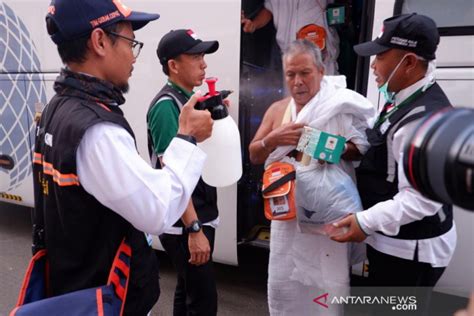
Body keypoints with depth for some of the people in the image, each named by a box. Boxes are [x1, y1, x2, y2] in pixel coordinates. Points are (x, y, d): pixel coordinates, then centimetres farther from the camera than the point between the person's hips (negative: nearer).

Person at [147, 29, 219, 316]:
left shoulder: (193, 100, 9)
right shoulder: (166, 105, -16)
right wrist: (194, 229, -23)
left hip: (202, 214, 9)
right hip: (183, 222, -8)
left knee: (188, 291, 20)